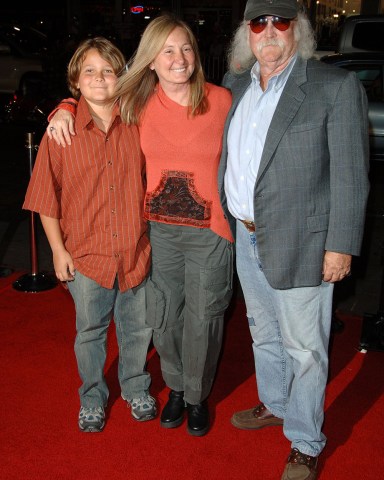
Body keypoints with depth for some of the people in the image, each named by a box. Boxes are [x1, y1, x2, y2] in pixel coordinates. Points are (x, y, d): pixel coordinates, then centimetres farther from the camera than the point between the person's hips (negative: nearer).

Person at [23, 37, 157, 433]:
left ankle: (136, 389, 42)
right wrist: (58, 249, -3)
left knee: (137, 328, 16)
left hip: (136, 251, 1)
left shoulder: (136, 126, -1)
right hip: (86, 255, -1)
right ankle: (92, 399, 39)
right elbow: (46, 197, -1)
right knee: (89, 333, 15)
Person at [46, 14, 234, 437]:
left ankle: (197, 396, 35)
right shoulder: (138, 103, -1)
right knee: (163, 317, 15)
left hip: (210, 231, -2)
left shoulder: (221, 100, -7)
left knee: (202, 320, 10)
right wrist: (65, 109, -2)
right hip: (159, 229, 3)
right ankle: (175, 388, 41)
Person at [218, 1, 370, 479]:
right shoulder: (235, 87, 9)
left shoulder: (336, 86, -9)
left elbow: (350, 176, -11)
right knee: (263, 333, 22)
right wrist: (231, 223, 9)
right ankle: (275, 405, 44)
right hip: (245, 237, 6)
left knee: (303, 347, 5)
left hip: (298, 242, -6)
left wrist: (340, 246, -14)